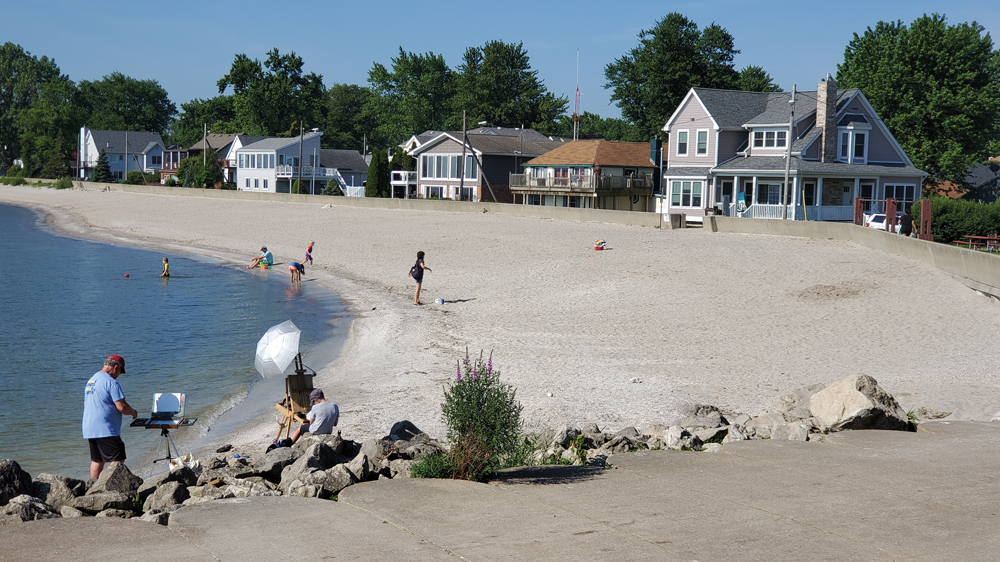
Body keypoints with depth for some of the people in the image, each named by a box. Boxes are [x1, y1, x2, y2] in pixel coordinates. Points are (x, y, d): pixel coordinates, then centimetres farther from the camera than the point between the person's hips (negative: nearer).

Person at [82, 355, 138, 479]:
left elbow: (86, 404, 27)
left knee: (97, 460, 15)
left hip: (89, 429, 9)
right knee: (118, 460, -7)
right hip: (105, 430, -9)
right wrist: (133, 412, 2)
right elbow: (122, 407, -18)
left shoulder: (91, 380, 16)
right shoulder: (111, 382, -13)